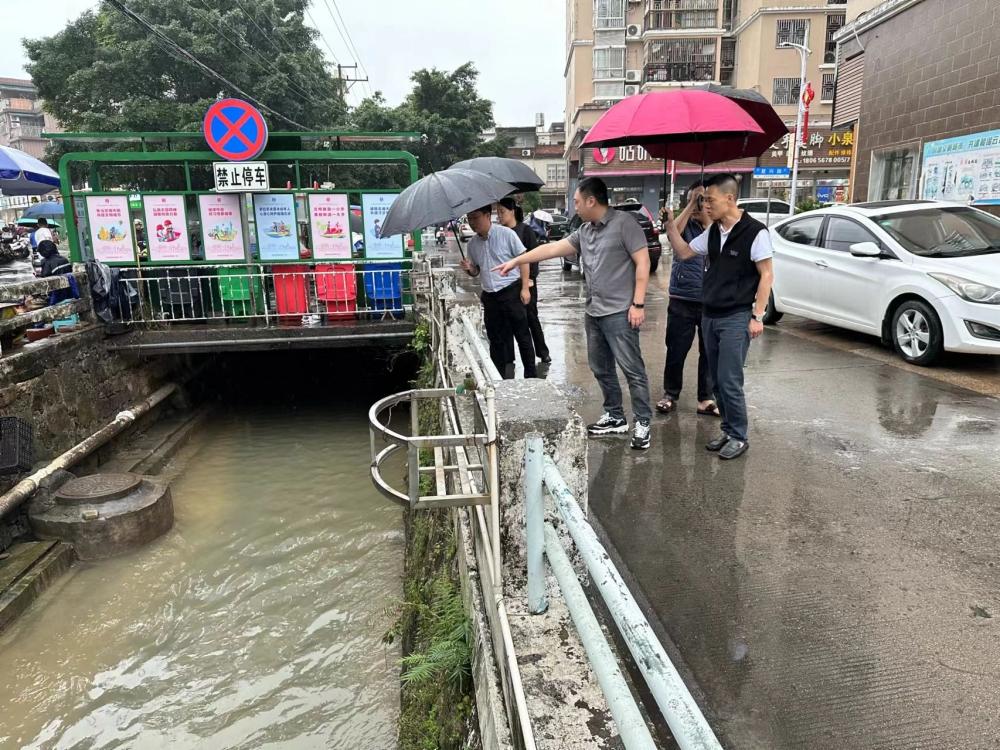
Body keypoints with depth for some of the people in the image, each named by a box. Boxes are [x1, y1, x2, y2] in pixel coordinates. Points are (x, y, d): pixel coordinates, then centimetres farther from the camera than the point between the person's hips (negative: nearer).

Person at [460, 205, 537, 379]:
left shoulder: (506, 234, -8)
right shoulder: (472, 243, 8)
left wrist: (525, 288, -11)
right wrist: (469, 268, -7)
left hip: (511, 291, -5)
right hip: (490, 297, 5)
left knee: (522, 335, 2)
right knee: (496, 340, 12)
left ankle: (531, 376, 14)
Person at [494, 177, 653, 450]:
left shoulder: (624, 223, -9)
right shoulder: (584, 231, 14)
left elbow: (643, 262, -12)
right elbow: (552, 248, 18)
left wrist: (638, 303, -16)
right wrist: (517, 261, 18)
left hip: (619, 312, -8)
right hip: (593, 312, 9)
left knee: (633, 369, -3)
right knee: (601, 369, 14)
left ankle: (642, 423, 6)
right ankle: (615, 417, 26)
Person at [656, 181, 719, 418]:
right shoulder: (684, 224, 2)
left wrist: (706, 218, -15)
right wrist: (691, 205, -21)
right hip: (682, 300, -1)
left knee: (710, 352, 6)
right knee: (676, 351, 6)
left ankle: (706, 399, 17)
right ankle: (670, 395, 21)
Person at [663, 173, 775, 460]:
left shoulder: (755, 232, -12)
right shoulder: (712, 232, 8)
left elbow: (766, 275, -10)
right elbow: (683, 252, 16)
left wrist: (757, 316, -14)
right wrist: (671, 226, 2)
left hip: (736, 318, -7)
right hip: (709, 316, 7)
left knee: (729, 381, -5)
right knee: (717, 380, 11)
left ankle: (739, 437, 10)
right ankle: (729, 430, 23)